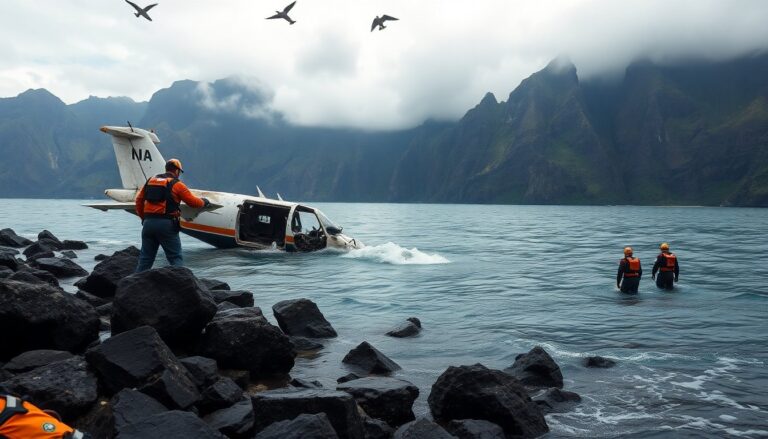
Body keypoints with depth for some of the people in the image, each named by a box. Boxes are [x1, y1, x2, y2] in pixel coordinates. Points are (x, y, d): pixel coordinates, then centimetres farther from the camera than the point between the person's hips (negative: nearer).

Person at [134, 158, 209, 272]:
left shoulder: (150, 181, 15)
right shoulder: (176, 184, -2)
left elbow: (139, 199, 16)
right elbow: (193, 201, 0)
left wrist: (143, 217, 22)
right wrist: (204, 202, 20)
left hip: (148, 223, 5)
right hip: (166, 224, -5)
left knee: (145, 257, 14)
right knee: (175, 257, 0)